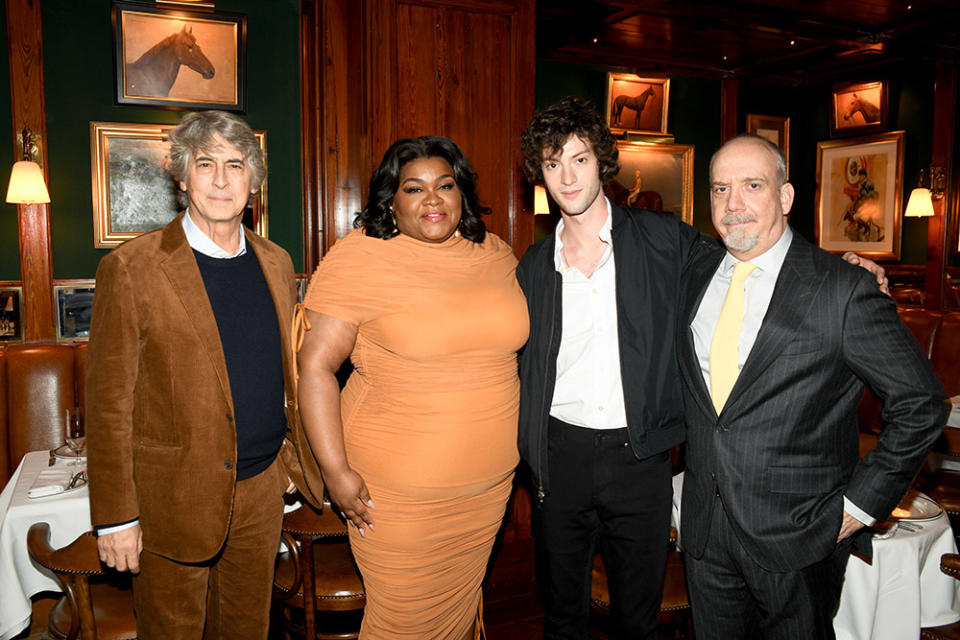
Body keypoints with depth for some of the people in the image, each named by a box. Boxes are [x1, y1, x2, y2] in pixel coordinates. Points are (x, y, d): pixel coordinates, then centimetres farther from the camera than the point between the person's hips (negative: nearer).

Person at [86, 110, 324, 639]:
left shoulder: (276, 264, 5)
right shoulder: (132, 267, -11)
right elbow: (108, 400, -11)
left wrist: (304, 463, 11)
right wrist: (115, 516, -10)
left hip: (262, 488, 5)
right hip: (175, 496, -4)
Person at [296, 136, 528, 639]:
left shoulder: (495, 253, 4)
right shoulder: (361, 258, -12)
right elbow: (315, 366, -13)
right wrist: (336, 471, -16)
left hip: (489, 483, 5)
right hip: (397, 492, -4)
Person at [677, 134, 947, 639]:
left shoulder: (843, 289, -15)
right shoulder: (696, 275, 2)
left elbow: (921, 404, -9)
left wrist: (861, 504, -9)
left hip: (796, 539, -4)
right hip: (703, 526, 5)